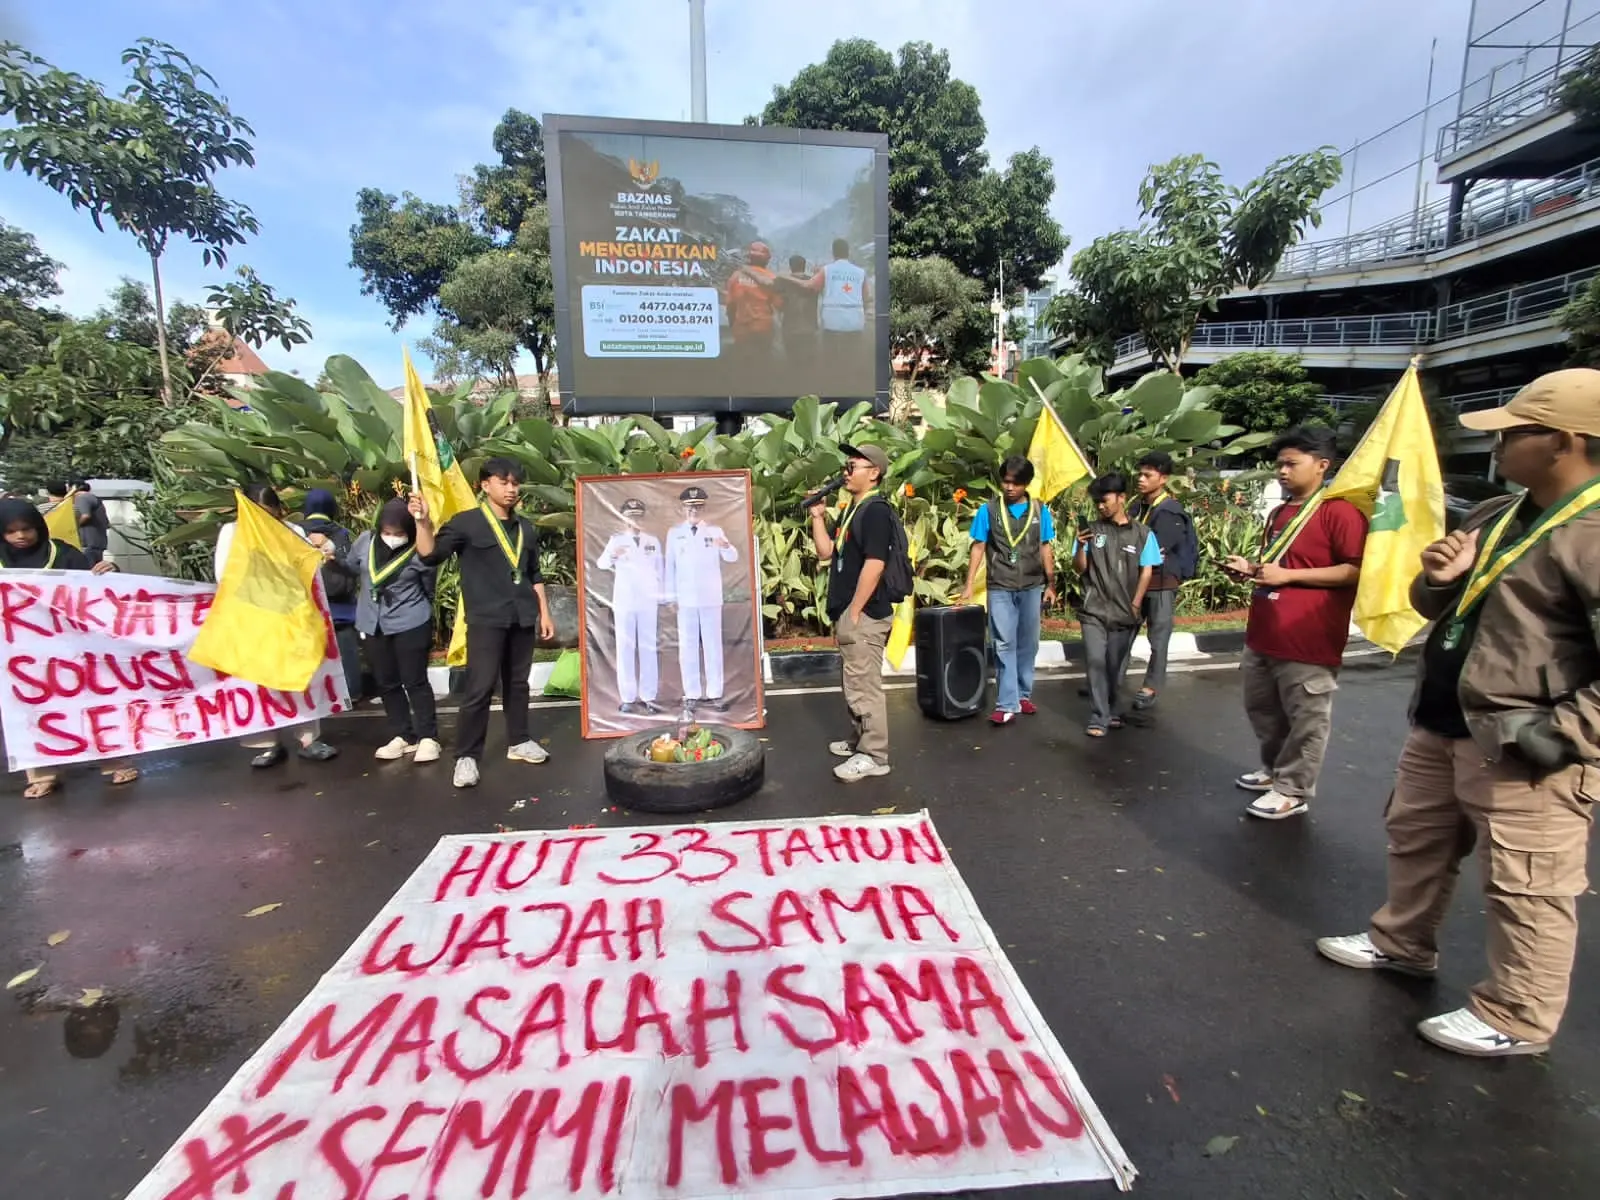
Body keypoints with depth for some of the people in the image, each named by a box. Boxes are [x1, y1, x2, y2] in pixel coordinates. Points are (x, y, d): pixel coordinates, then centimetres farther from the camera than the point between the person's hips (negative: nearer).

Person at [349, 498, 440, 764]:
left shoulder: (420, 553, -15)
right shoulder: (365, 542, -4)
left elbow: (428, 590, 1)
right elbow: (349, 569, 15)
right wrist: (364, 603, 18)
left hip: (410, 624, -5)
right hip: (373, 625, 5)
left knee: (415, 682, -1)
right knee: (386, 683, 10)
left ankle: (428, 738, 8)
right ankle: (403, 736, 21)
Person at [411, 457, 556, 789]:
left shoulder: (526, 528, 13)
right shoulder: (466, 522, -2)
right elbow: (430, 555, -11)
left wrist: (544, 613, 14)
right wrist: (423, 521, -26)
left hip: (523, 618, 5)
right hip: (486, 619, -5)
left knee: (517, 683, 14)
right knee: (480, 688, -6)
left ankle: (518, 742, 26)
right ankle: (466, 757, 4)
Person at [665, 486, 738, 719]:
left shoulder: (715, 531, 5)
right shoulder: (674, 533, 6)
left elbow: (733, 558, -5)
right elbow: (670, 565, 4)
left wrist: (726, 546, -28)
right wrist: (670, 595, 0)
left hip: (710, 598, 0)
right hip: (686, 599, 0)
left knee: (713, 646, 5)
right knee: (688, 648, 3)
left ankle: (714, 694, 13)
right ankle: (691, 695, 10)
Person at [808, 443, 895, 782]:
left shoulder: (876, 510, -14)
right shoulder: (852, 510, 16)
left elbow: (874, 564, -22)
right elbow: (826, 552, 16)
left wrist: (854, 612, -21)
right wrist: (818, 516, 8)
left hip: (863, 614, -10)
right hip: (848, 612, 10)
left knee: (864, 685, -3)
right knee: (854, 683, 19)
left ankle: (874, 756, 7)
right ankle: (860, 741, 32)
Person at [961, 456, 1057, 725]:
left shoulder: (1040, 511, 3)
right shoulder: (988, 510, -2)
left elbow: (1046, 549, 8)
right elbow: (978, 548, -1)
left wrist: (1051, 585, 6)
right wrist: (969, 586, -4)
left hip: (1032, 587, 2)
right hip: (1000, 589, -2)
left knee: (1028, 644, 11)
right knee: (1005, 645, -3)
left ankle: (1023, 695, 26)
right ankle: (1007, 705, -1)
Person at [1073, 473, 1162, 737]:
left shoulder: (1142, 534, 0)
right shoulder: (1091, 529, 2)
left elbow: (1146, 571, 2)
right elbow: (1080, 568, 2)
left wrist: (1135, 605, -2)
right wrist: (1081, 547, -16)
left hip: (1124, 613, 0)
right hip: (1094, 610, 0)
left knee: (1117, 666, 10)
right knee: (1096, 662, -7)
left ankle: (1114, 712, 27)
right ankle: (1098, 718, -2)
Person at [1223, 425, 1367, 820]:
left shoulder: (1339, 510, -11)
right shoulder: (1279, 513, 16)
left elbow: (1356, 570, -18)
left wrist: (1287, 575, -21)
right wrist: (1251, 568, 9)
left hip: (1308, 641, -9)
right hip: (1263, 634, 9)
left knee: (1305, 721, 4)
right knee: (1261, 709, 19)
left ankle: (1292, 790, 16)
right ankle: (1273, 771, 36)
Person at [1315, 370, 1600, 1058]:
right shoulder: (1494, 517, 9)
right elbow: (1442, 610, 19)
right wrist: (1440, 580, -2)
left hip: (1523, 752, -9)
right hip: (1442, 726, 9)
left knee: (1524, 891, 6)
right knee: (1413, 839, 22)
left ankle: (1514, 1019, 25)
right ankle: (1402, 943, 42)